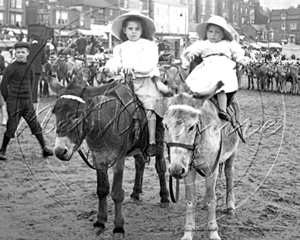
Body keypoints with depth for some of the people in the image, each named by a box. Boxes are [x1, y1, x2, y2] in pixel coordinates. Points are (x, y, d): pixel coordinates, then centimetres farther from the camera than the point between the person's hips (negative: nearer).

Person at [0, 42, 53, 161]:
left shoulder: (30, 67, 6)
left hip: (28, 101, 4)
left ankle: (44, 149, 11)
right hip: (14, 102, -4)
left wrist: (28, 96, 13)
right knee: (11, 127, -3)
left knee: (35, 125, 4)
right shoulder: (10, 68, -8)